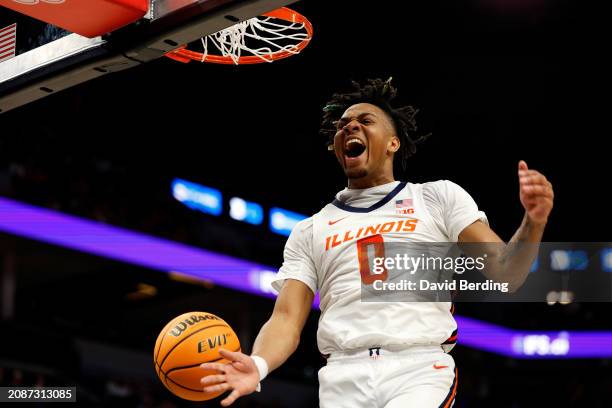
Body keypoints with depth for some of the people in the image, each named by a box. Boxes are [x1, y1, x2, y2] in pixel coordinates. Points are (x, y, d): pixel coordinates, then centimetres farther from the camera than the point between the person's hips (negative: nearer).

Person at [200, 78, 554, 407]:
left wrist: (533, 224, -17)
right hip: (342, 377, 2)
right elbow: (287, 317, 10)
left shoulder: (438, 197, 14)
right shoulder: (309, 231, 19)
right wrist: (258, 364, -13)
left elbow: (504, 273, 5)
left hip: (420, 367, -2)